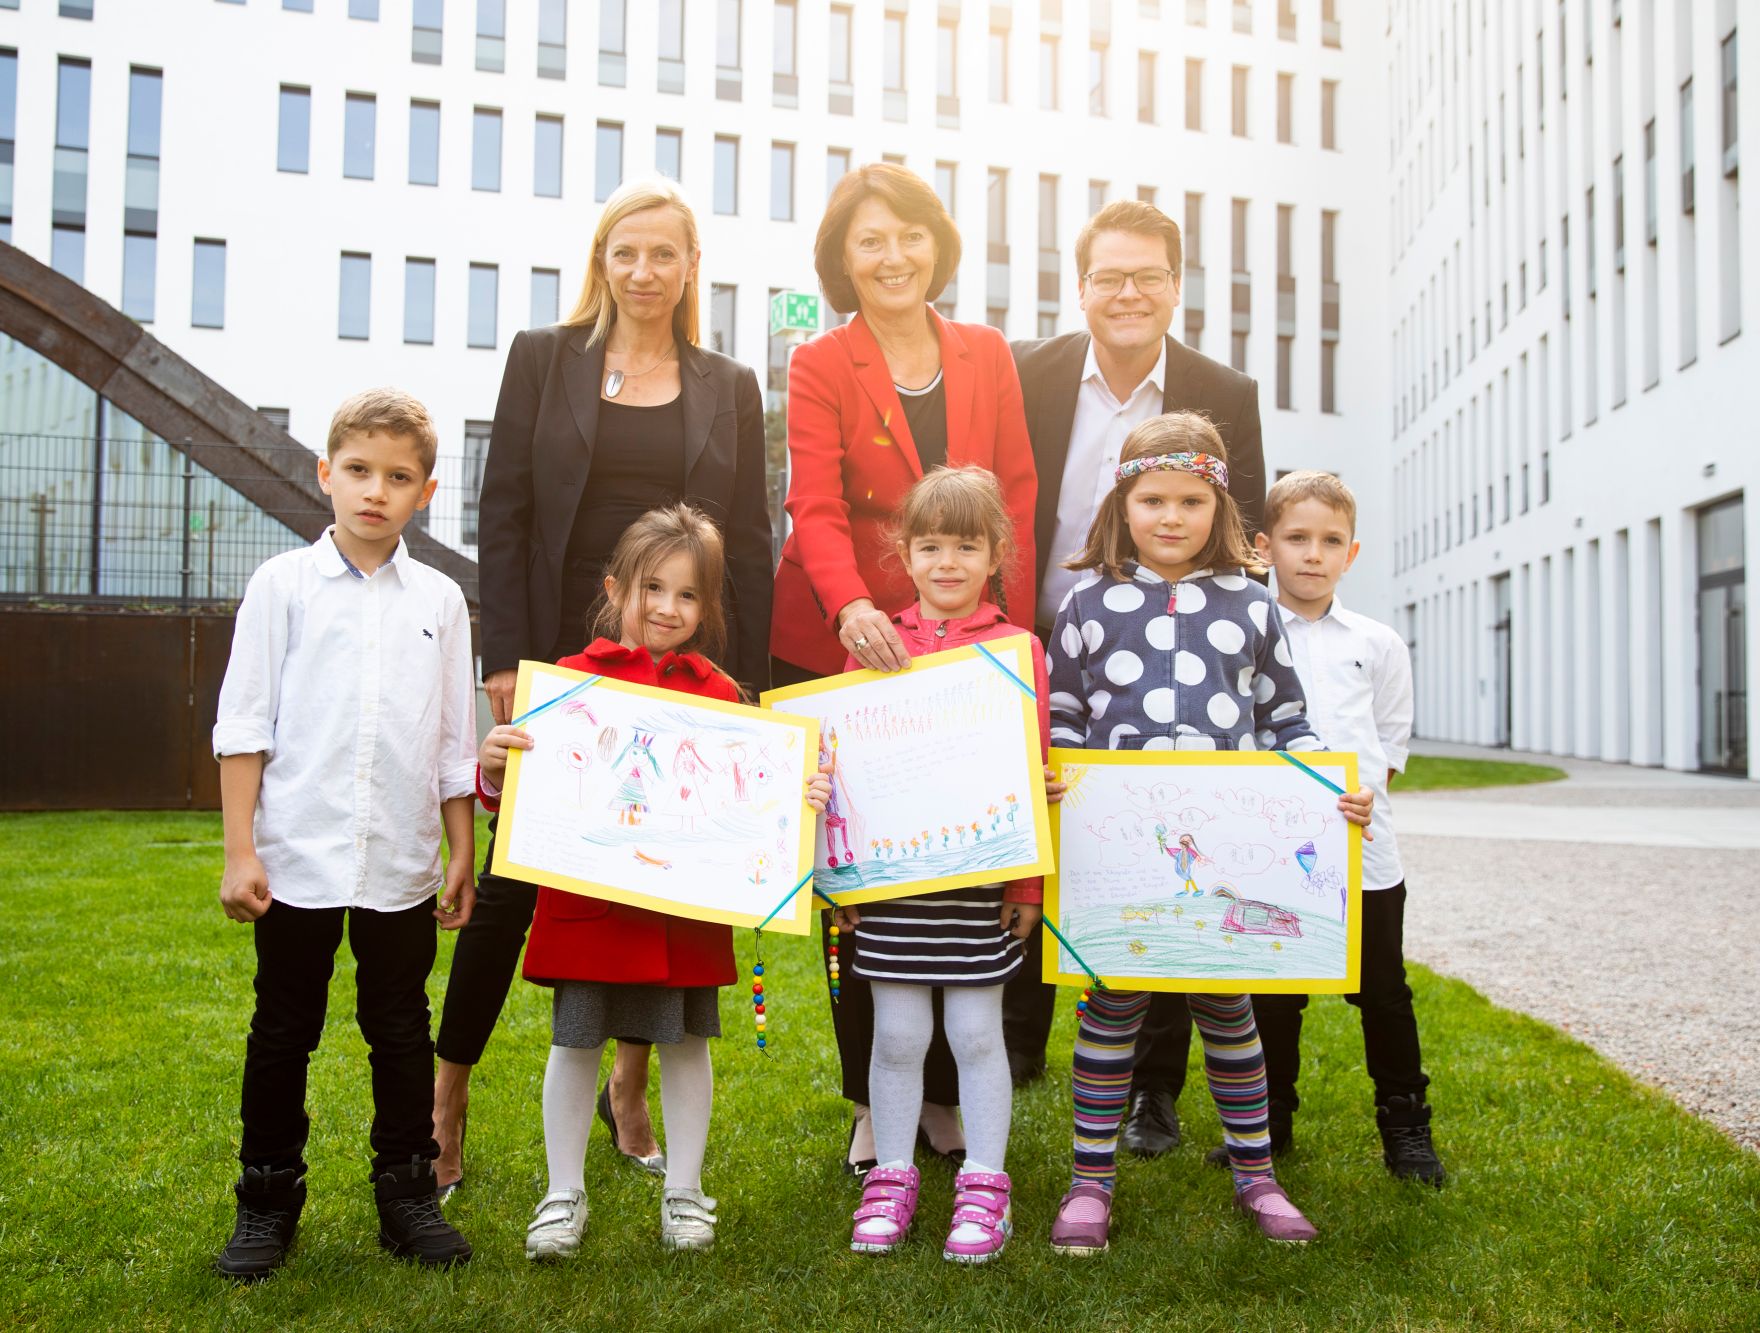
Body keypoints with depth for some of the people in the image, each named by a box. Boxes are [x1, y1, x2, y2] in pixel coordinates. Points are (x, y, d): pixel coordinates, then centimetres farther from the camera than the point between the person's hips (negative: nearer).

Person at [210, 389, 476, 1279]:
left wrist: (462, 856, 8)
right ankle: (267, 1200, 23)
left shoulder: (440, 601, 6)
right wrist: (240, 851, -5)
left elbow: (455, 744, 10)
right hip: (297, 860, -1)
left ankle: (406, 1195, 24)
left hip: (402, 865, 2)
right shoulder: (283, 585, 0)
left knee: (400, 1030, 11)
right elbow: (243, 726, 0)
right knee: (283, 1032, 9)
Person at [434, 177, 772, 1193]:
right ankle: (447, 1098, 15)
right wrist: (508, 658, -8)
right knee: (516, 877, -1)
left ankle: (631, 1090, 26)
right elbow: (503, 515, 1)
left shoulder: (729, 388, 11)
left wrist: (751, 683, 1)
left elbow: (751, 545, 8)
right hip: (563, 657, -2)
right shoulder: (544, 359, 7)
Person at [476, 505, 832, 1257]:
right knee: (575, 1041, 8)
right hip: (587, 903, -1)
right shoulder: (572, 679, 0)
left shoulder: (718, 695, 4)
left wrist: (797, 798, -12)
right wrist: (493, 769, -20)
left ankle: (684, 1193, 28)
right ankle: (564, 1195, 25)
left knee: (685, 1041, 11)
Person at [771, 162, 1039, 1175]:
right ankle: (873, 1102, 18)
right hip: (843, 648, -2)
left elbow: (1016, 501, 10)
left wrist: (1012, 637, 0)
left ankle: (946, 1093, 18)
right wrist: (852, 608, -30)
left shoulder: (988, 357, 11)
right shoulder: (821, 368, 2)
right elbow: (816, 508, -11)